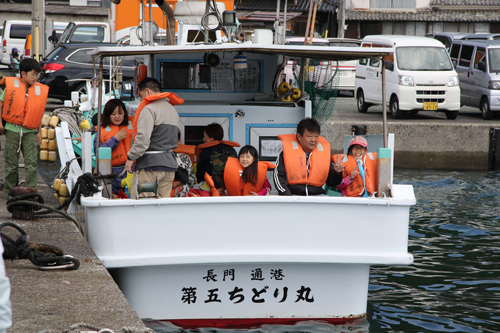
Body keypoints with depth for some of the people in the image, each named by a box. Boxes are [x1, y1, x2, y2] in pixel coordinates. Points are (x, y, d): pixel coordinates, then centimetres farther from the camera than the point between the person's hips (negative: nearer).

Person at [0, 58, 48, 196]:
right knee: (11, 163, 4)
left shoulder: (39, 90, 7)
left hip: (30, 132, 2)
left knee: (31, 163, -7)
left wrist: (39, 132, 12)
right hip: (12, 129, -2)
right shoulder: (11, 85, -1)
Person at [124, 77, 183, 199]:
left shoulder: (149, 109, -7)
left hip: (150, 164, -8)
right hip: (170, 164, 8)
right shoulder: (173, 110, 21)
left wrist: (131, 158, -11)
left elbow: (143, 138, -17)